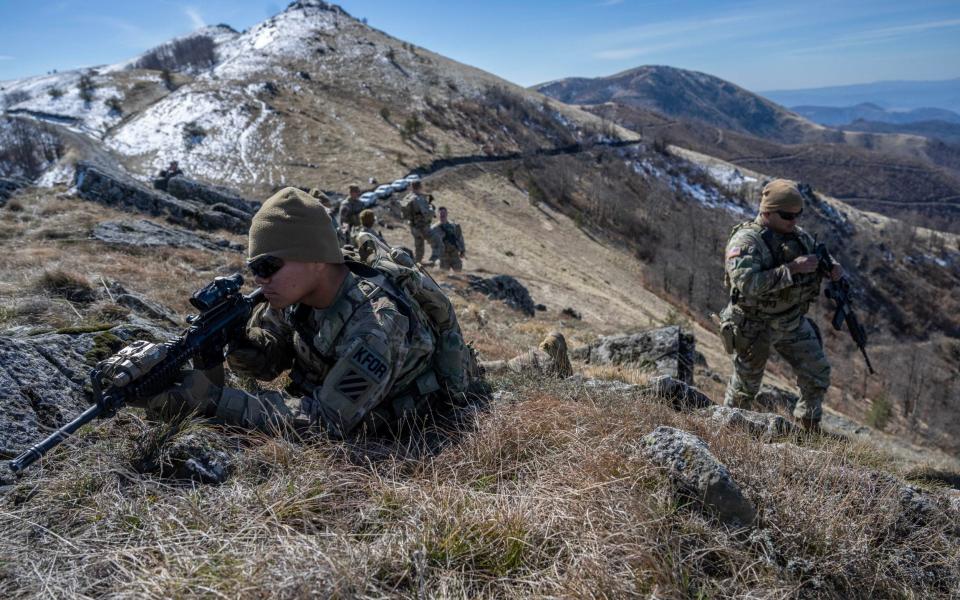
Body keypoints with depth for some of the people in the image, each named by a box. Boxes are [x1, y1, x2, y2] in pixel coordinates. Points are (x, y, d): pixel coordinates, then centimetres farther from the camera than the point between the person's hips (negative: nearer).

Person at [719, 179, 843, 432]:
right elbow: (748, 284, -35)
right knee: (745, 385, 10)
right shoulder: (745, 241, -23)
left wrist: (833, 267, -10)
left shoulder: (798, 235, -1)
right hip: (754, 326, -6)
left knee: (817, 373, 8)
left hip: (794, 322, 6)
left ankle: (809, 429, 29)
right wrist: (793, 268, -35)